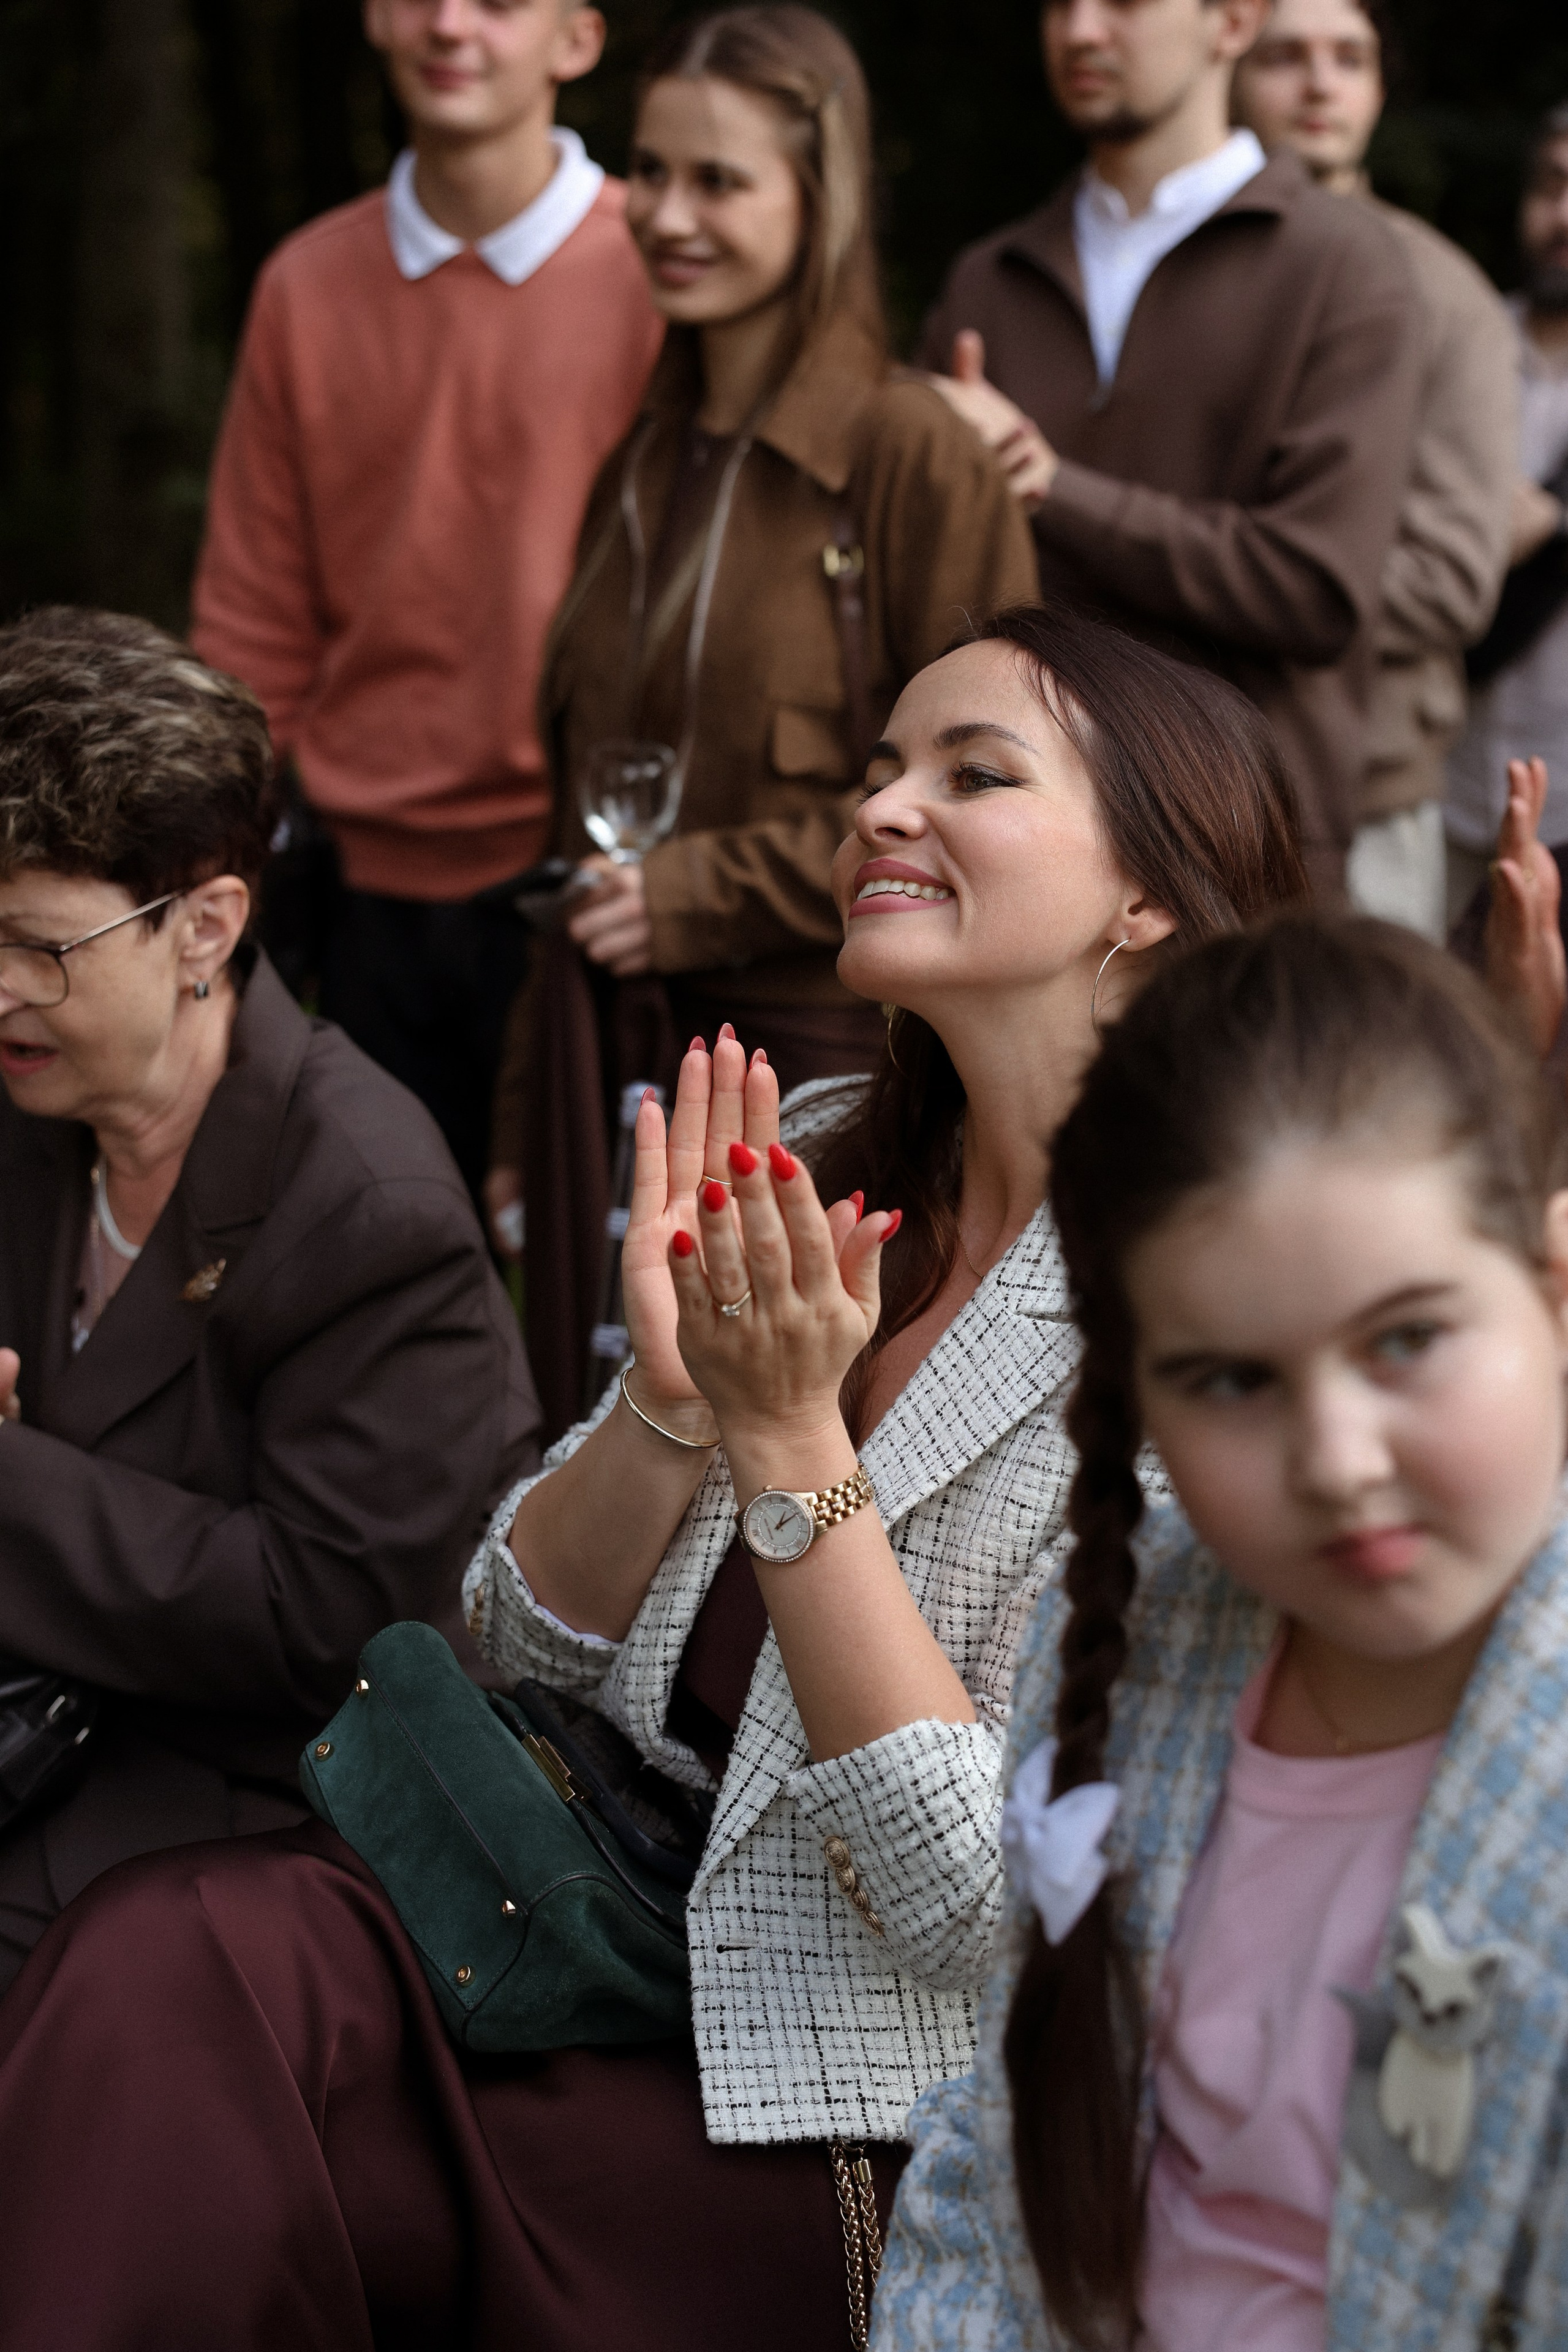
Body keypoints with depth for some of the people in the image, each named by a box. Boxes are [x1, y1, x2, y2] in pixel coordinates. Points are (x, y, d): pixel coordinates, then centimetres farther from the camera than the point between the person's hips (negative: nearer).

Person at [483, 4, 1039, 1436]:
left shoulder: (914, 457, -8)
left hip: (821, 1050, -6)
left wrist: (706, 890, -12)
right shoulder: (639, 466, 15)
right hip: (617, 1061, 6)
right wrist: (528, 1115, 19)